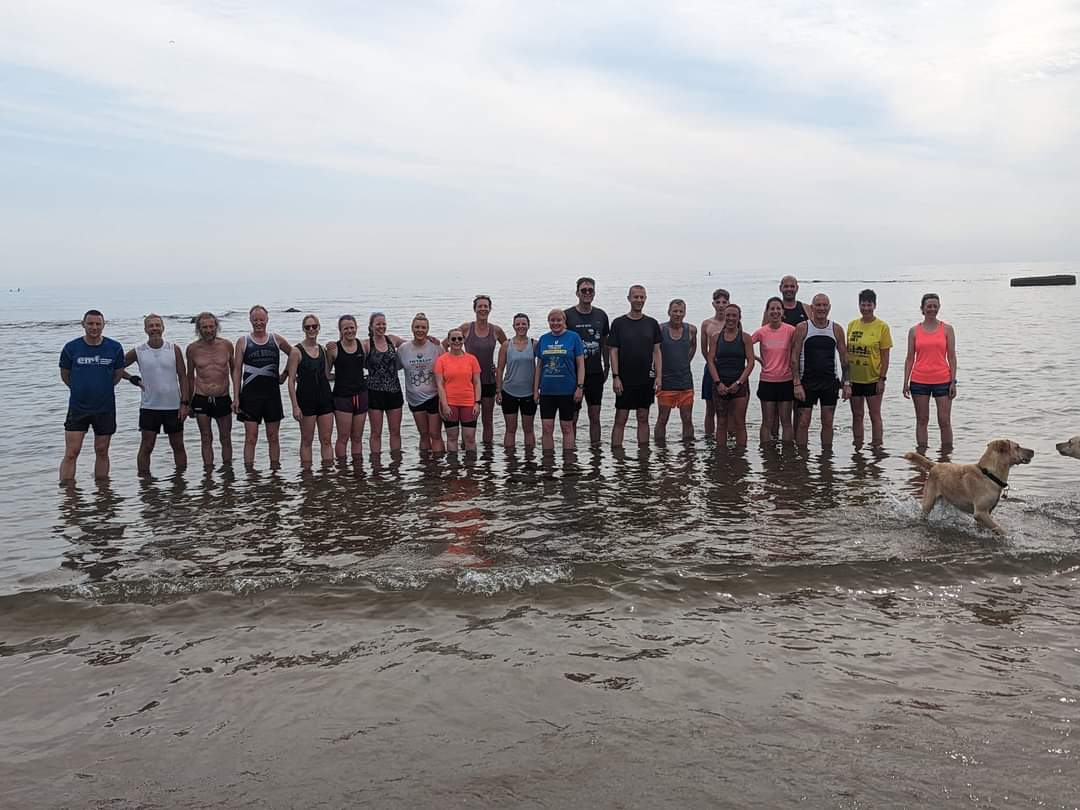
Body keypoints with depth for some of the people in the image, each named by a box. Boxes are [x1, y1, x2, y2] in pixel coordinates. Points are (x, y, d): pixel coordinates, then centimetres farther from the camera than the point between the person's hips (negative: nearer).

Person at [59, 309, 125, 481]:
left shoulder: (115, 348, -2)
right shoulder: (71, 348, -4)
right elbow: (65, 375, 9)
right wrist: (81, 389, 13)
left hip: (105, 408, 1)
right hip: (77, 408, -1)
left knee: (102, 452, 10)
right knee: (71, 453, -6)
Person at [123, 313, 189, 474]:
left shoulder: (174, 349, -1)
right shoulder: (138, 352, -1)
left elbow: (183, 377, 1)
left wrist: (184, 403, -5)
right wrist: (133, 379, -4)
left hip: (173, 406, 0)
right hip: (149, 407, 0)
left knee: (178, 446, 8)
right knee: (146, 447, 2)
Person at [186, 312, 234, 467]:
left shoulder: (227, 345, 0)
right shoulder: (192, 348, -1)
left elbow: (234, 370, 13)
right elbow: (190, 376, 11)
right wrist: (188, 402, 13)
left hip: (223, 400, 1)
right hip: (201, 400, 0)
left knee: (226, 439, 9)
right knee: (206, 439, 6)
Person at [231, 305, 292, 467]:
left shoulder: (276, 339, 7)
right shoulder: (243, 341, 2)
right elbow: (237, 370, 0)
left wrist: (285, 374, 9)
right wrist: (236, 397, -6)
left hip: (273, 394, 2)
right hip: (250, 395, -2)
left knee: (273, 437, 8)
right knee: (251, 438, -2)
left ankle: (275, 470, 15)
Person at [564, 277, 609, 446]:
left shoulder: (601, 315, 8)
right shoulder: (567, 315, -3)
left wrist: (607, 367, 14)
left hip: (595, 373, 3)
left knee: (595, 416, 7)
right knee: (572, 418, 1)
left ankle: (596, 448, 15)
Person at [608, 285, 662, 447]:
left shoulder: (652, 323, 7)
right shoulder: (618, 323, 0)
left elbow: (656, 351, 8)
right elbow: (613, 352, -2)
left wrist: (659, 376, -1)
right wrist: (615, 377, -10)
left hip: (646, 380, 3)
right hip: (625, 380, -2)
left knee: (643, 418, 9)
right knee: (620, 420, -2)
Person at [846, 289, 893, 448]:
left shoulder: (882, 326, -6)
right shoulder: (852, 325, 5)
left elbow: (885, 356, -6)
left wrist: (882, 379, -11)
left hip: (873, 379, -4)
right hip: (854, 378, 4)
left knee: (875, 415, 3)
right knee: (857, 415, 11)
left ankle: (877, 447, 9)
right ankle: (858, 448, 19)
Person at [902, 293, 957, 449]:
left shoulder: (947, 329, 3)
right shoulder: (914, 331, 5)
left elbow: (951, 357, 2)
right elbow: (910, 358, 7)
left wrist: (953, 382, -4)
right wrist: (906, 382, 0)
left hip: (942, 380, -1)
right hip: (919, 381, 1)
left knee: (945, 421, -1)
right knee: (922, 420, 6)